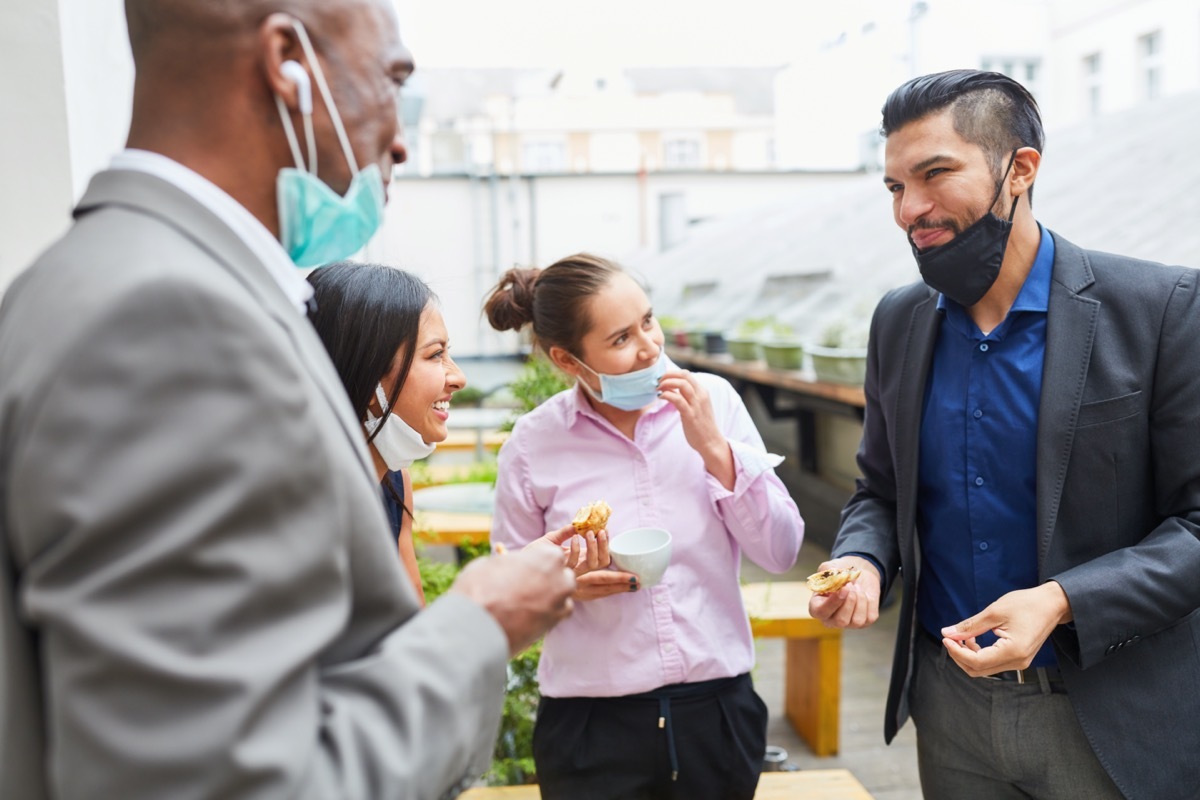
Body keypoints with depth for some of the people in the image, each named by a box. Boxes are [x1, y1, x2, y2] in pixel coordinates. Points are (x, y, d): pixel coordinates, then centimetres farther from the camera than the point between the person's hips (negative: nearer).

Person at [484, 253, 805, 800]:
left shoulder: (714, 401, -5)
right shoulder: (534, 444, -9)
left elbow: (781, 553, -6)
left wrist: (713, 447, -16)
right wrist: (564, 586, -18)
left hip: (719, 713, 2)